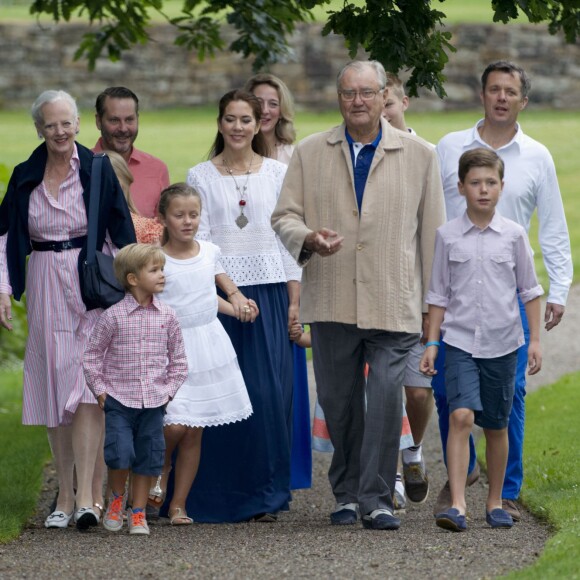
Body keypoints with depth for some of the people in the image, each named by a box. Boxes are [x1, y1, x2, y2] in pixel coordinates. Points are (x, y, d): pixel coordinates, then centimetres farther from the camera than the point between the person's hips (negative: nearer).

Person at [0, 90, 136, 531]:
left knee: (87, 386, -13)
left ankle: (86, 494, -19)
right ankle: (65, 495, 10)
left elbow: (123, 234, 1)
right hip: (46, 289, 3)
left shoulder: (98, 171, -2)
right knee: (53, 389, 5)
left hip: (91, 285, -3)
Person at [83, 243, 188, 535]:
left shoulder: (167, 316, 2)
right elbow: (92, 355, 2)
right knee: (120, 454, -13)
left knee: (147, 457, 6)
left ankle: (138, 513, 18)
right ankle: (116, 498, 14)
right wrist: (99, 390, -2)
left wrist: (170, 389, 4)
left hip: (154, 401, 3)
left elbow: (178, 359, 12)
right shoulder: (113, 316, -7)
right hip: (119, 399, -3)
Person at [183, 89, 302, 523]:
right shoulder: (201, 177, 5)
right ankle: (219, 497, 2)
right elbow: (200, 242, 0)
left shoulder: (278, 173, 8)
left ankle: (264, 495, 3)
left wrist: (294, 300, 2)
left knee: (270, 392, -4)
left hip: (270, 291, 1)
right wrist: (231, 292, -11)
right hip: (219, 291, -1)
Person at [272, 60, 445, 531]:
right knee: (339, 402, 7)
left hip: (394, 304, -2)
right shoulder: (310, 153, 10)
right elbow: (284, 216, 9)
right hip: (331, 301, 2)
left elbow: (432, 230, 8)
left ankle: (377, 499, -6)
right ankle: (348, 494, 22)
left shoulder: (419, 155, 7)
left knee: (386, 398, -11)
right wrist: (308, 239, -14)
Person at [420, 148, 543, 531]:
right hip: (460, 339, -1)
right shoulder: (448, 236, 1)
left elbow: (530, 290, 8)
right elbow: (439, 294, 7)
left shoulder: (513, 235, 1)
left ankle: (495, 502, 24)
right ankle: (457, 504, -21)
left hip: (502, 342, 1)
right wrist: (432, 343, 3)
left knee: (496, 426, 9)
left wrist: (535, 340, 4)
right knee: (461, 416, -17)